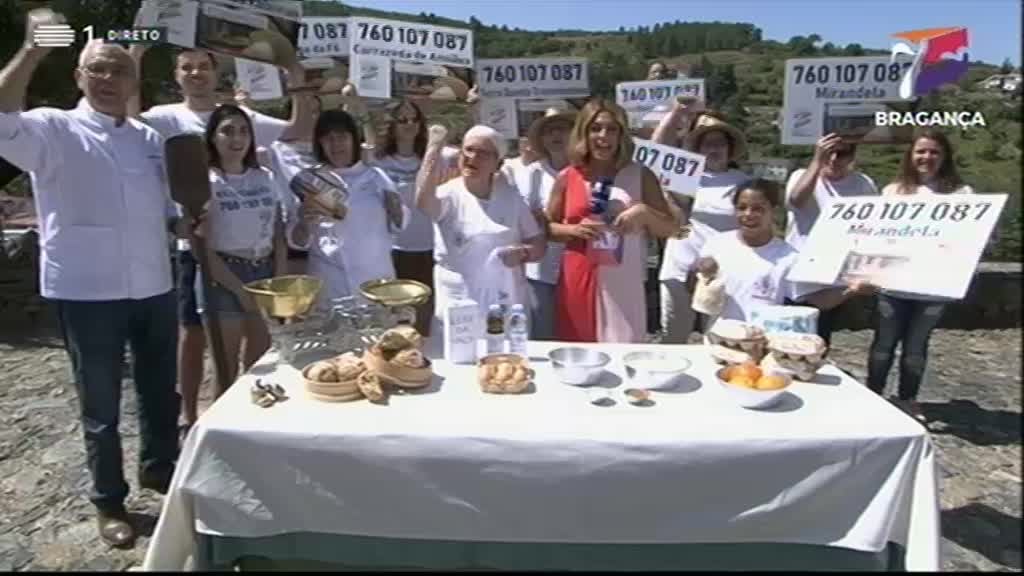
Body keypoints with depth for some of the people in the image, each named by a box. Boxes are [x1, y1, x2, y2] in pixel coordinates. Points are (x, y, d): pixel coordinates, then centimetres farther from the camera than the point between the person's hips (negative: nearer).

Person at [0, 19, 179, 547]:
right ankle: (109, 502, 25)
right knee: (101, 404, 8)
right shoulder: (54, 131, -5)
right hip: (87, 292, -5)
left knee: (160, 391, 17)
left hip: (154, 288, 5)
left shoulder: (149, 139, 10)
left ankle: (159, 468, 40)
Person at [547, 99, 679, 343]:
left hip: (623, 284, -1)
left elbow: (670, 228, 8)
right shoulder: (567, 178, 5)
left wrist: (645, 212, -12)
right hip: (578, 282, 1)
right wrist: (574, 229, -9)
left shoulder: (640, 175, 5)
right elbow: (548, 227, 11)